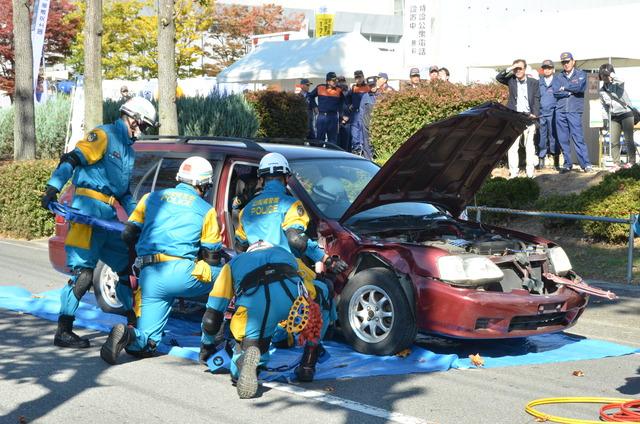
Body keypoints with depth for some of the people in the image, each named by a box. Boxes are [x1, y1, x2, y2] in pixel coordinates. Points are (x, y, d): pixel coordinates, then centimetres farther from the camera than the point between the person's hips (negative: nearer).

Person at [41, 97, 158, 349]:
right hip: (89, 209, -9)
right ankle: (63, 332, -9)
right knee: (83, 272, -12)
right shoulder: (104, 135, -4)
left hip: (109, 215, 9)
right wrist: (53, 188, -27)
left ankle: (136, 321, 26)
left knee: (126, 265, 14)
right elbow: (71, 160, -15)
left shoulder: (128, 150, 23)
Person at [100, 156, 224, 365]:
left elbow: (128, 235, 17)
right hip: (181, 273, -4)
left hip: (150, 277, 4)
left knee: (145, 344, 12)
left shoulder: (152, 198, 19)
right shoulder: (206, 210, 11)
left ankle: (127, 335, -23)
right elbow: (212, 257, 10)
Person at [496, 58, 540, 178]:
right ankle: (513, 172, -4)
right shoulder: (511, 80, 9)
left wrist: (534, 114, -7)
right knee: (512, 145, -5)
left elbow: (536, 100, 5)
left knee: (529, 145, 2)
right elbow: (498, 77, -3)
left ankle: (530, 172, 6)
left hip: (528, 117, 0)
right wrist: (509, 69, -13)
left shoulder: (533, 83, 7)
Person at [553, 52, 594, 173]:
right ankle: (567, 164, 11)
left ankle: (586, 164, -11)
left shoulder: (581, 74, 9)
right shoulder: (558, 77, 15)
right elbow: (556, 92, -2)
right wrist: (571, 91, -6)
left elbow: (579, 87, -11)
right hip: (560, 111, 3)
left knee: (578, 138, -11)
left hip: (574, 111, -3)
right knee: (563, 139, 3)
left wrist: (565, 87, 0)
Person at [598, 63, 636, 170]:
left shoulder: (617, 84, -7)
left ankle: (631, 161, 4)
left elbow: (621, 81, -33)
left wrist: (610, 74, -28)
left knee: (628, 139, -4)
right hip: (614, 117, 5)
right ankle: (616, 163, 2)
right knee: (614, 141, -2)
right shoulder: (602, 91, 8)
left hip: (626, 114, -5)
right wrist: (609, 114, 10)